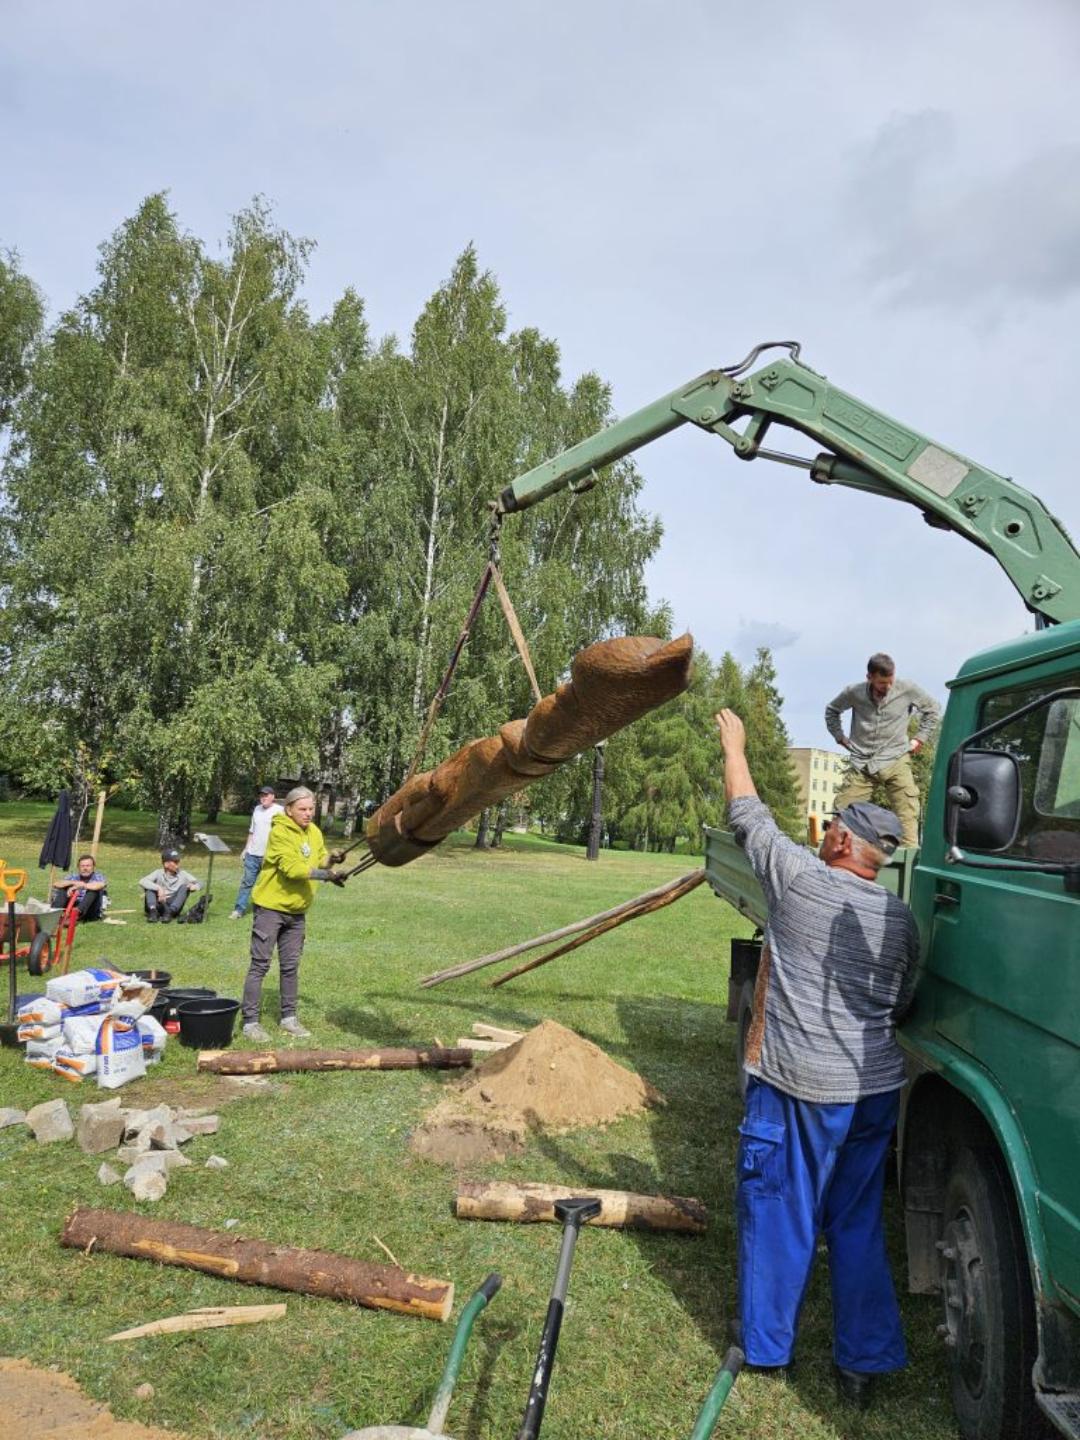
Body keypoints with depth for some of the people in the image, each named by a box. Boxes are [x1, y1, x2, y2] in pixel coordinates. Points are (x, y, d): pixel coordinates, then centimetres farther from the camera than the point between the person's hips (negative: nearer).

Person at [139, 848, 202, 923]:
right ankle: (153, 911, -37)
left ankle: (170, 912, -33)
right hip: (158, 905, -1)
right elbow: (142, 881, -15)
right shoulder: (159, 873, 1)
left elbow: (199, 884, 6)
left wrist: (193, 887, -19)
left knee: (184, 887, -18)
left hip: (174, 906, 1)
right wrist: (158, 888, -30)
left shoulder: (182, 874, 6)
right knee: (149, 887, -17)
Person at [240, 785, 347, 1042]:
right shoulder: (280, 832, -17)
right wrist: (326, 874, -32)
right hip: (271, 907, -7)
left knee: (290, 966, 12)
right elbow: (291, 867, -26)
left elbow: (320, 861, 11)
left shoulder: (315, 833, 6)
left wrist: (330, 860, -11)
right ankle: (250, 1021, 5)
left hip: (297, 910, 7)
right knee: (260, 964, -1)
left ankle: (288, 1017, 22)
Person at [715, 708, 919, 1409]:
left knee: (778, 1217, 11)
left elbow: (748, 814, 2)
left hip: (797, 1088, -5)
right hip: (877, 1091, 5)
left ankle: (768, 1347, 24)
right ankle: (864, 1363, 25)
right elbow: (902, 1007, 12)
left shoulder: (800, 878, -11)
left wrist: (734, 743, 15)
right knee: (859, 1225, 17)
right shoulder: (902, 920, 3)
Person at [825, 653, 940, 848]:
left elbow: (933, 709, 13)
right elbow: (832, 710, 18)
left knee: (907, 815, -11)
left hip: (896, 761, -1)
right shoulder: (854, 692, -2)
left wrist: (920, 737, 8)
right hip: (861, 765, 1)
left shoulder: (907, 689, -4)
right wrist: (840, 737, 11)